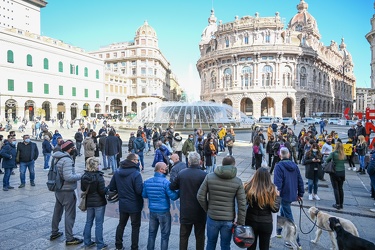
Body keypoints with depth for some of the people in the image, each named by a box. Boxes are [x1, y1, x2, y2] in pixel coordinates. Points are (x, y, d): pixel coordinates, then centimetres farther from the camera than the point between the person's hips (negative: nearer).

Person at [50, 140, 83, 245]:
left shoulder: (56, 158, 6)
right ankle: (69, 238, 11)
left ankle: (54, 233, 38)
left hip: (58, 189, 9)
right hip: (67, 191, -9)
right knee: (69, 215, 2)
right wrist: (80, 175, -16)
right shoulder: (67, 160, -23)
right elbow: (68, 177, -29)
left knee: (57, 211, 22)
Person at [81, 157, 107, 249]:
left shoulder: (84, 176, -3)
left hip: (89, 202, 6)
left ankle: (87, 242, 29)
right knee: (99, 223, 4)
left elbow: (82, 189, 6)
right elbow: (102, 191, -18)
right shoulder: (99, 177, -20)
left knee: (88, 222, 19)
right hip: (99, 203, -5)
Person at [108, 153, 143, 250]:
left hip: (122, 204, 6)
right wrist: (143, 185, -5)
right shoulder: (136, 174, -23)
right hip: (135, 205, -5)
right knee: (135, 226, 10)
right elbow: (139, 190, -24)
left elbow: (111, 187, 3)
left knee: (121, 224, 22)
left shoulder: (117, 172, -2)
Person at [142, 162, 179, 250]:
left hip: (152, 211, 5)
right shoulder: (165, 182, -19)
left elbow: (144, 195, 9)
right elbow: (173, 196, -19)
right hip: (164, 212, -5)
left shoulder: (147, 181, -2)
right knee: (165, 235, 9)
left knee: (151, 233, 19)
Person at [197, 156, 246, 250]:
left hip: (212, 217, 1)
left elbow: (200, 197, -7)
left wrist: (208, 209, 8)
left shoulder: (209, 177, -9)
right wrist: (240, 223, -1)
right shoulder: (238, 181, -9)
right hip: (229, 220, -1)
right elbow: (242, 204, -9)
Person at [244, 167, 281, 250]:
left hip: (251, 221, 1)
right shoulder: (271, 190, -16)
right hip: (266, 223, 0)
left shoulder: (249, 187, -16)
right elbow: (275, 209, -10)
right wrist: (278, 196, 2)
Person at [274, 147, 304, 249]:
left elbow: (277, 182, -22)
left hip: (284, 195, -7)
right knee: (283, 211, 24)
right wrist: (300, 194, 16)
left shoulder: (279, 166, -16)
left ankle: (295, 241, 7)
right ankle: (278, 230, 38)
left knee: (288, 217, 1)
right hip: (292, 194, 7)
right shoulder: (294, 165, 5)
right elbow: (300, 180, 8)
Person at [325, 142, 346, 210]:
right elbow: (344, 162, 4)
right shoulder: (343, 155, 2)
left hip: (335, 172, -4)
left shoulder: (333, 153, -12)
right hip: (342, 172, 5)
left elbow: (327, 160, -10)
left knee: (336, 188, 3)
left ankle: (338, 204, 4)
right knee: (340, 188, 13)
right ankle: (341, 204, 19)